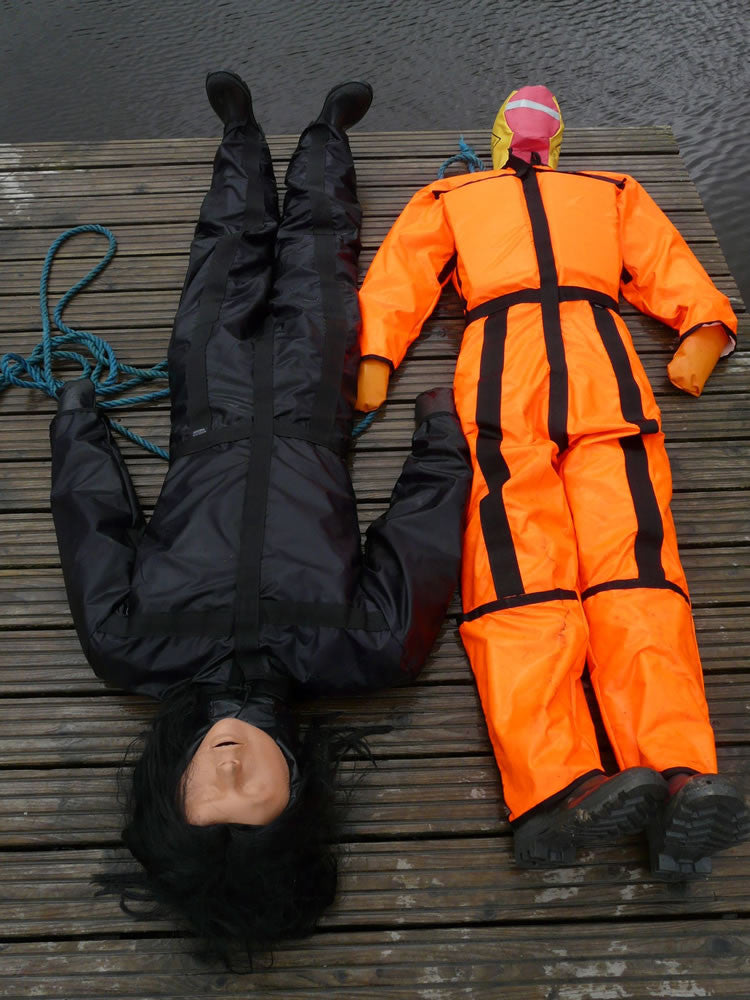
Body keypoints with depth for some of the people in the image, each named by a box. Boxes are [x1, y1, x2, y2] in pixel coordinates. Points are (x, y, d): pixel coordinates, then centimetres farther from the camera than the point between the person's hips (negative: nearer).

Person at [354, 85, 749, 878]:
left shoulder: (612, 192, 40)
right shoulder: (447, 199, 39)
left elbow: (671, 269, 27)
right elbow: (397, 279, 23)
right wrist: (375, 358, 3)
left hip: (609, 377, 1)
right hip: (498, 379, 0)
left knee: (633, 566, -22)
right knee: (518, 578, -23)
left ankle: (680, 778, -35)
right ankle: (557, 789, -36)